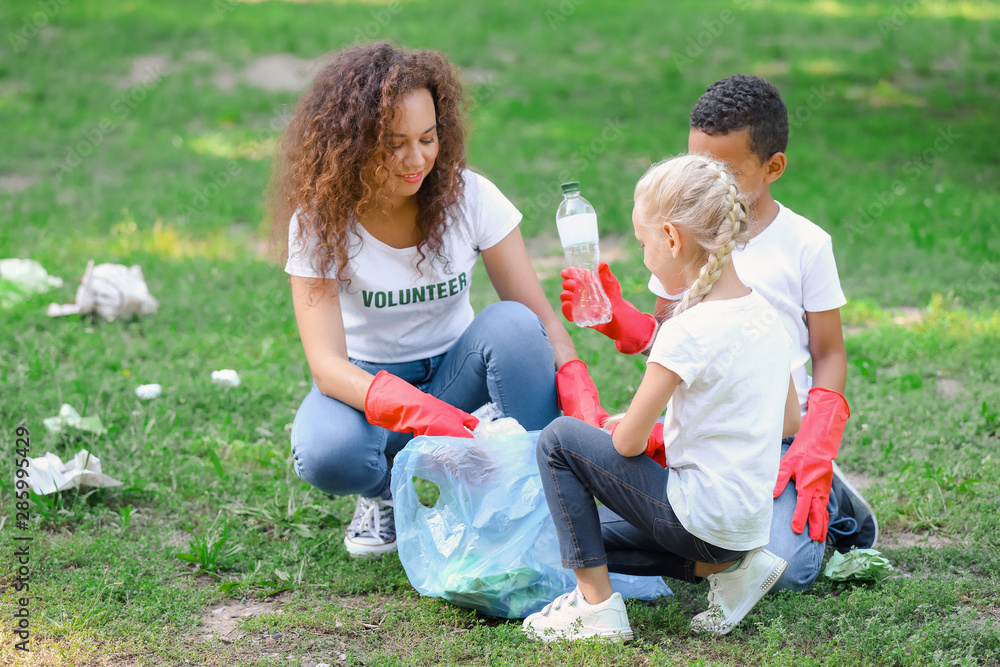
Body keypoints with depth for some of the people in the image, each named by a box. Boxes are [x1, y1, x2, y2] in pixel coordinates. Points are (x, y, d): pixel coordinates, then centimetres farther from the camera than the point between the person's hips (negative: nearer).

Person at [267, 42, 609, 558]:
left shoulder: (470, 197, -13)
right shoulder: (318, 223, -18)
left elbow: (540, 317, -14)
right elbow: (326, 364, -27)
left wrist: (582, 400, -34)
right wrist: (418, 412, -46)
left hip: (456, 375, 2)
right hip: (368, 383, -1)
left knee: (513, 324, -30)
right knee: (326, 455, -35)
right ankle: (387, 490, 2)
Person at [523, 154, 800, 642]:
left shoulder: (687, 332, -21)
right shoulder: (764, 312, 4)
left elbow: (628, 443, -15)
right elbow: (790, 421, 16)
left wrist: (631, 429, 8)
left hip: (701, 517, -9)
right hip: (750, 522, 9)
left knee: (558, 441, -2)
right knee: (591, 532, 24)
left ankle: (596, 606, -3)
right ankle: (727, 567, 10)